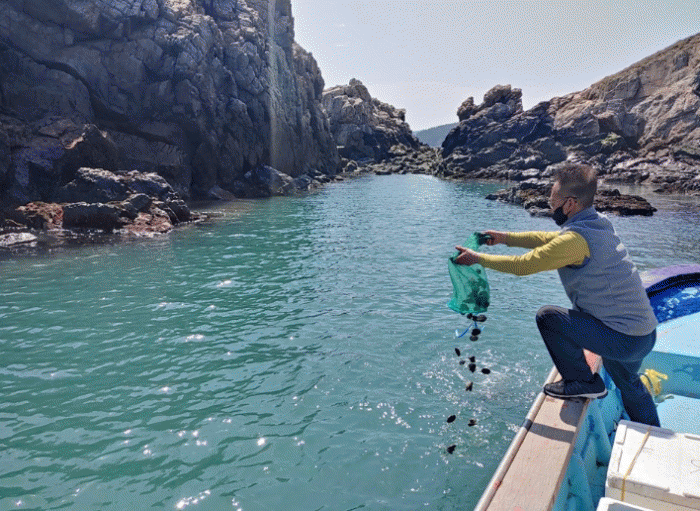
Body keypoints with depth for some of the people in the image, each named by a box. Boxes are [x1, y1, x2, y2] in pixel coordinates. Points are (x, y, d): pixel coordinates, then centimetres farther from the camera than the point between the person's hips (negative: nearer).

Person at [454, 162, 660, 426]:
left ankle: (582, 382, 7)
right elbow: (549, 238, 18)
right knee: (627, 382, 32)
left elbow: (523, 265, -18)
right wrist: (505, 237, 20)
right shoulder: (598, 223, 5)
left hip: (623, 339, -10)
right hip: (646, 333, 10)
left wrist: (478, 257, -5)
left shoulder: (575, 240, -25)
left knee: (548, 316, -7)